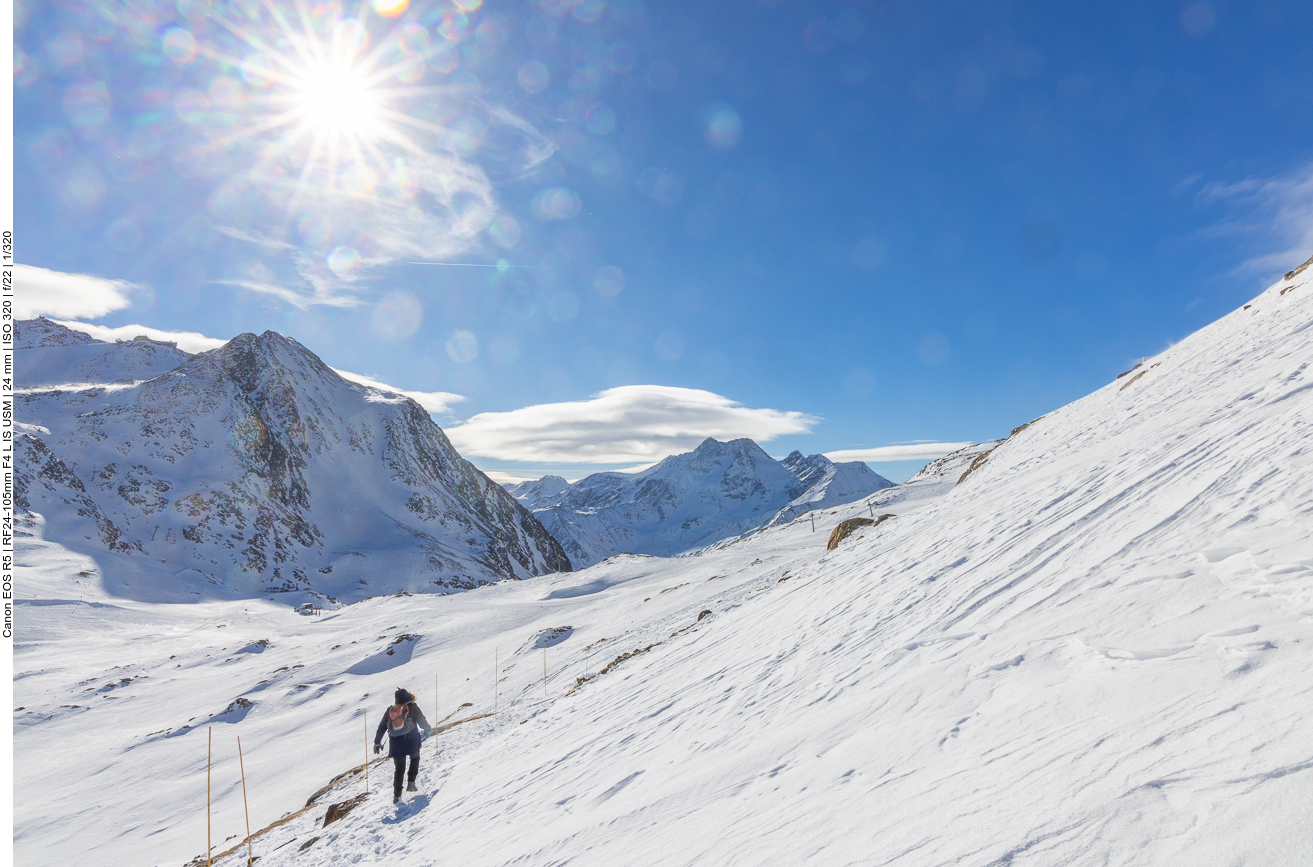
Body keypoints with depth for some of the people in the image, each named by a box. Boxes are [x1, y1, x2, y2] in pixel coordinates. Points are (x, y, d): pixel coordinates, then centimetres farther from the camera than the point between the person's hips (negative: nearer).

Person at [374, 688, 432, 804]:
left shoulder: (390, 710, 10)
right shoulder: (412, 707, 0)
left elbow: (381, 727, 13)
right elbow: (422, 721, 3)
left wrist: (377, 742, 22)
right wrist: (428, 730, 22)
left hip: (395, 743, 3)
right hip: (411, 741, -3)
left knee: (399, 769, 14)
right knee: (415, 759, 25)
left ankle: (397, 795, 8)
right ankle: (411, 783, 14)